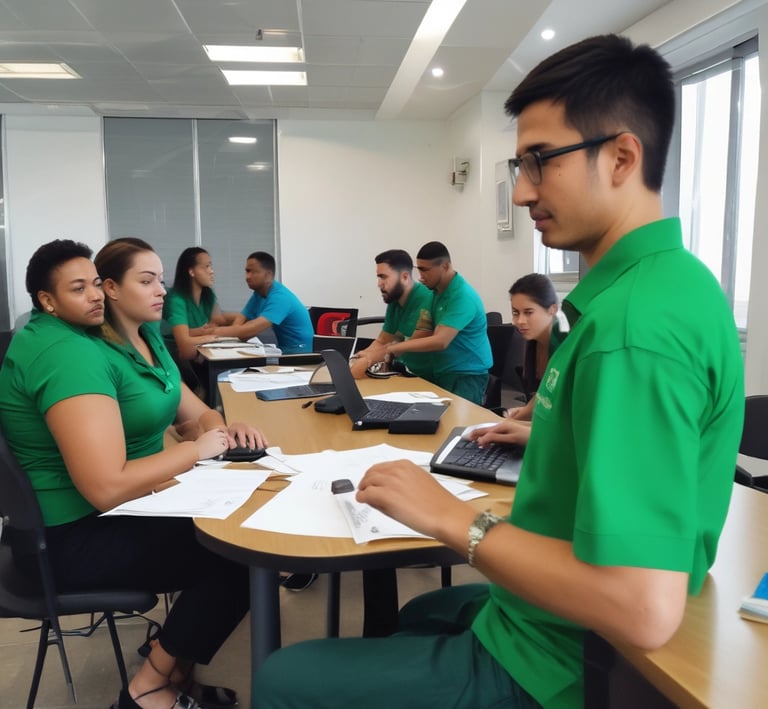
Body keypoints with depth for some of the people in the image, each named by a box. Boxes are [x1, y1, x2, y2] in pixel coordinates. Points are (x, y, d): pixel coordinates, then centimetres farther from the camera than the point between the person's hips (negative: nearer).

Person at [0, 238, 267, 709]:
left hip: (123, 508, 9)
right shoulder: (70, 353, -25)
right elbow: (107, 488, -32)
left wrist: (220, 428, -12)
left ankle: (176, 667, 13)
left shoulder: (146, 337, 6)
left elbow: (196, 411, 11)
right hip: (73, 536, -9)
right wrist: (198, 449, -21)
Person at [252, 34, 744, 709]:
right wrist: (542, 437, 13)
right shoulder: (666, 281, 2)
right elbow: (649, 444, 14)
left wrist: (452, 517, -26)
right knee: (414, 614, 34)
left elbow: (645, 609, -34)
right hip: (560, 625, 10)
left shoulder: (637, 324, -31)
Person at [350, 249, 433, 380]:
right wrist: (361, 357, -8)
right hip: (405, 373, 7)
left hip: (427, 378, -6)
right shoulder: (394, 301, 7)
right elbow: (382, 342, 11)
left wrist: (369, 360, -28)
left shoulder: (424, 299, -19)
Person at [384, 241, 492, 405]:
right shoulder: (438, 291, 7)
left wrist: (396, 347, -23)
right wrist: (400, 347, -1)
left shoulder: (462, 296, -21)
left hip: (466, 375, -8)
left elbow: (440, 341, -29)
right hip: (441, 373, 8)